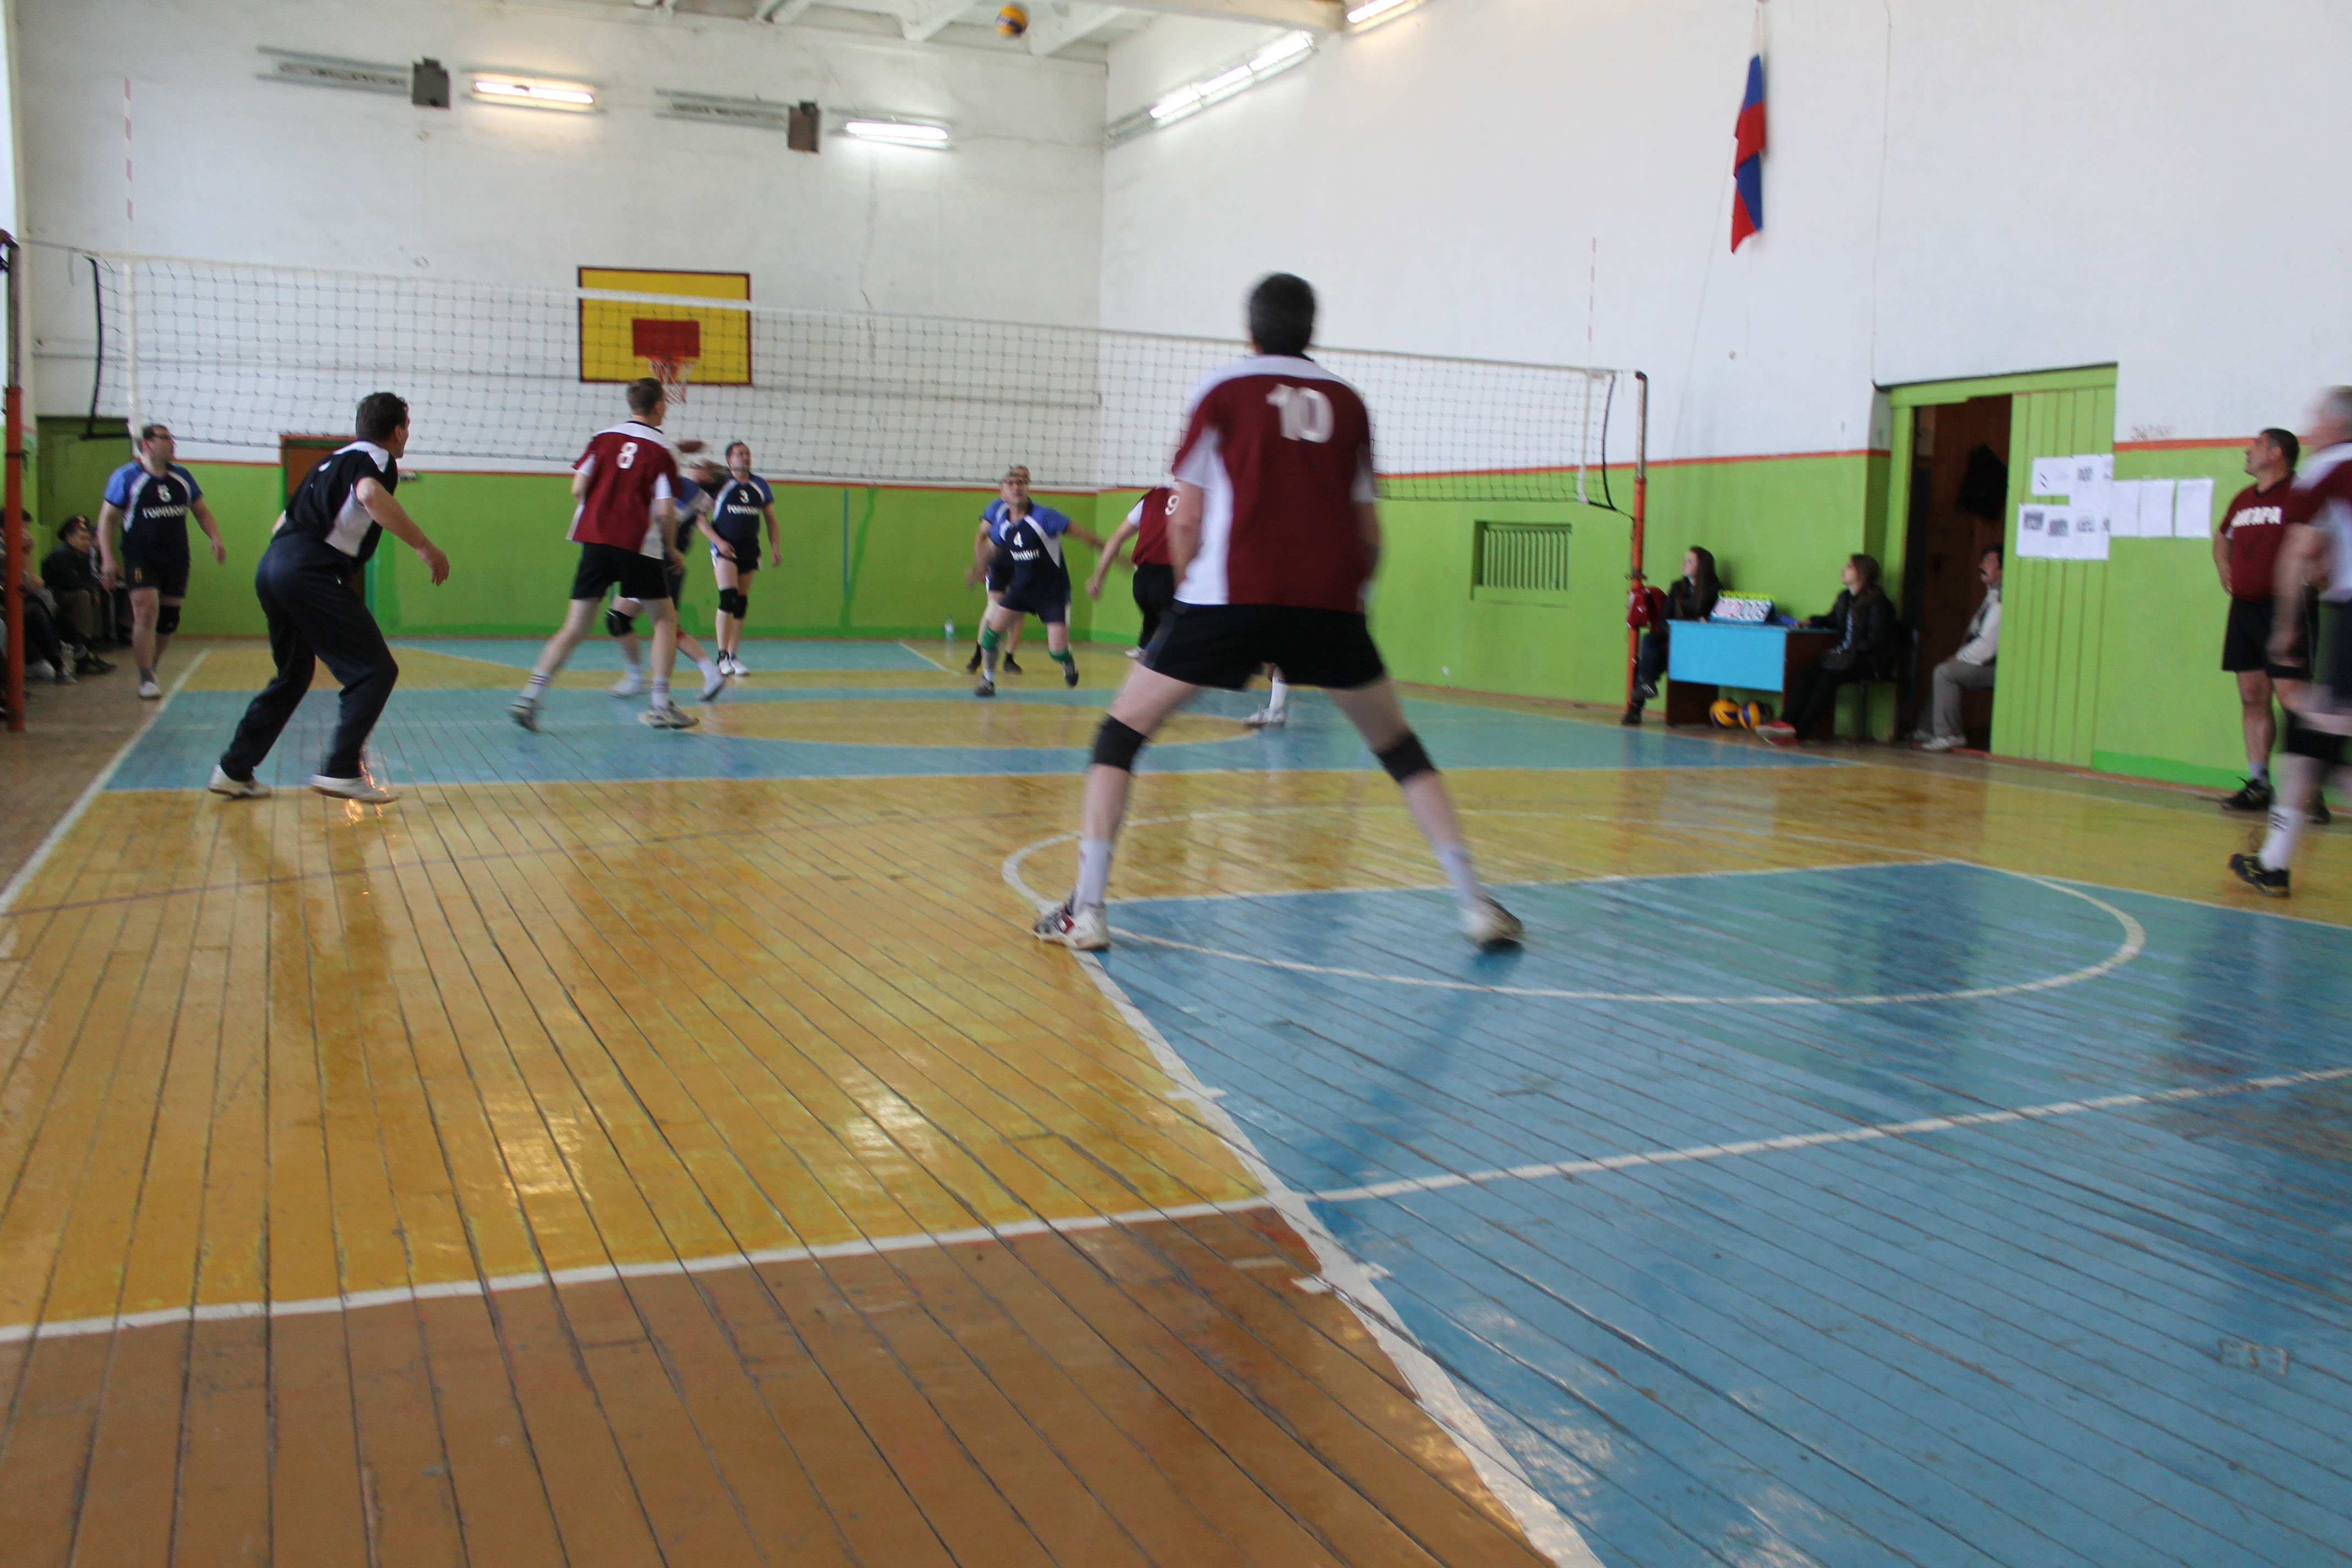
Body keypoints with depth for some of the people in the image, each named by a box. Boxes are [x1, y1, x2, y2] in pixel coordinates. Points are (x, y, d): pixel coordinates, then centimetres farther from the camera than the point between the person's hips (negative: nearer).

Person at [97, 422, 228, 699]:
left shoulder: (182, 477, 9)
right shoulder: (127, 477, -5)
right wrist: (108, 559, -11)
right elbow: (107, 518, -3)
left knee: (169, 619, 8)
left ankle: (151, 667, 30)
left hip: (176, 559, 5)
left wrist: (215, 538, 0)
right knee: (147, 611, -18)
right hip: (140, 558, -5)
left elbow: (201, 511, 18)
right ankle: (146, 679, -11)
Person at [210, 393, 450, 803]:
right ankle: (341, 771, -11)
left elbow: (287, 518, 30)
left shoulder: (336, 459, 26)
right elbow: (371, 496, -24)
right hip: (313, 572, -9)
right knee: (375, 670, -4)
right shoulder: (377, 459, 1)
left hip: (272, 566, 9)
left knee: (293, 675, 23)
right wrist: (425, 546, -25)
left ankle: (234, 770, 25)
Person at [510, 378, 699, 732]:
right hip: (638, 544, -4)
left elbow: (578, 489, 4)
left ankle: (528, 698, -1)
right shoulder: (662, 450, -1)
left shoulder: (603, 437, 10)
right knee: (665, 618, 11)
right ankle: (661, 706, 5)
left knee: (576, 626, 7)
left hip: (594, 539, 4)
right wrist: (671, 548, 9)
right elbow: (666, 510, -8)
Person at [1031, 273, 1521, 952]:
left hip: (1231, 592, -2)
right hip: (1331, 602, 3)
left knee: (1123, 728, 12)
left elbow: (1186, 520, 6)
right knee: (1396, 744, 20)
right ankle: (1476, 902, 17)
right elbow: (1368, 532, 16)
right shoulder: (1346, 401, 17)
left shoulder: (1222, 392, 10)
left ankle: (1086, 909, 4)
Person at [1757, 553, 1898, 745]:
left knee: (1829, 675, -31)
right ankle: (1787, 722, -32)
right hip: (1846, 656, 7)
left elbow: (1876, 640, -15)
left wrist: (1851, 652, -21)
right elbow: (1832, 620, 30)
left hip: (1871, 661, -7)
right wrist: (1812, 622, 11)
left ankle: (1798, 730, -32)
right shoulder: (1845, 597, 14)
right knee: (1807, 672, -19)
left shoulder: (1878, 603, -11)